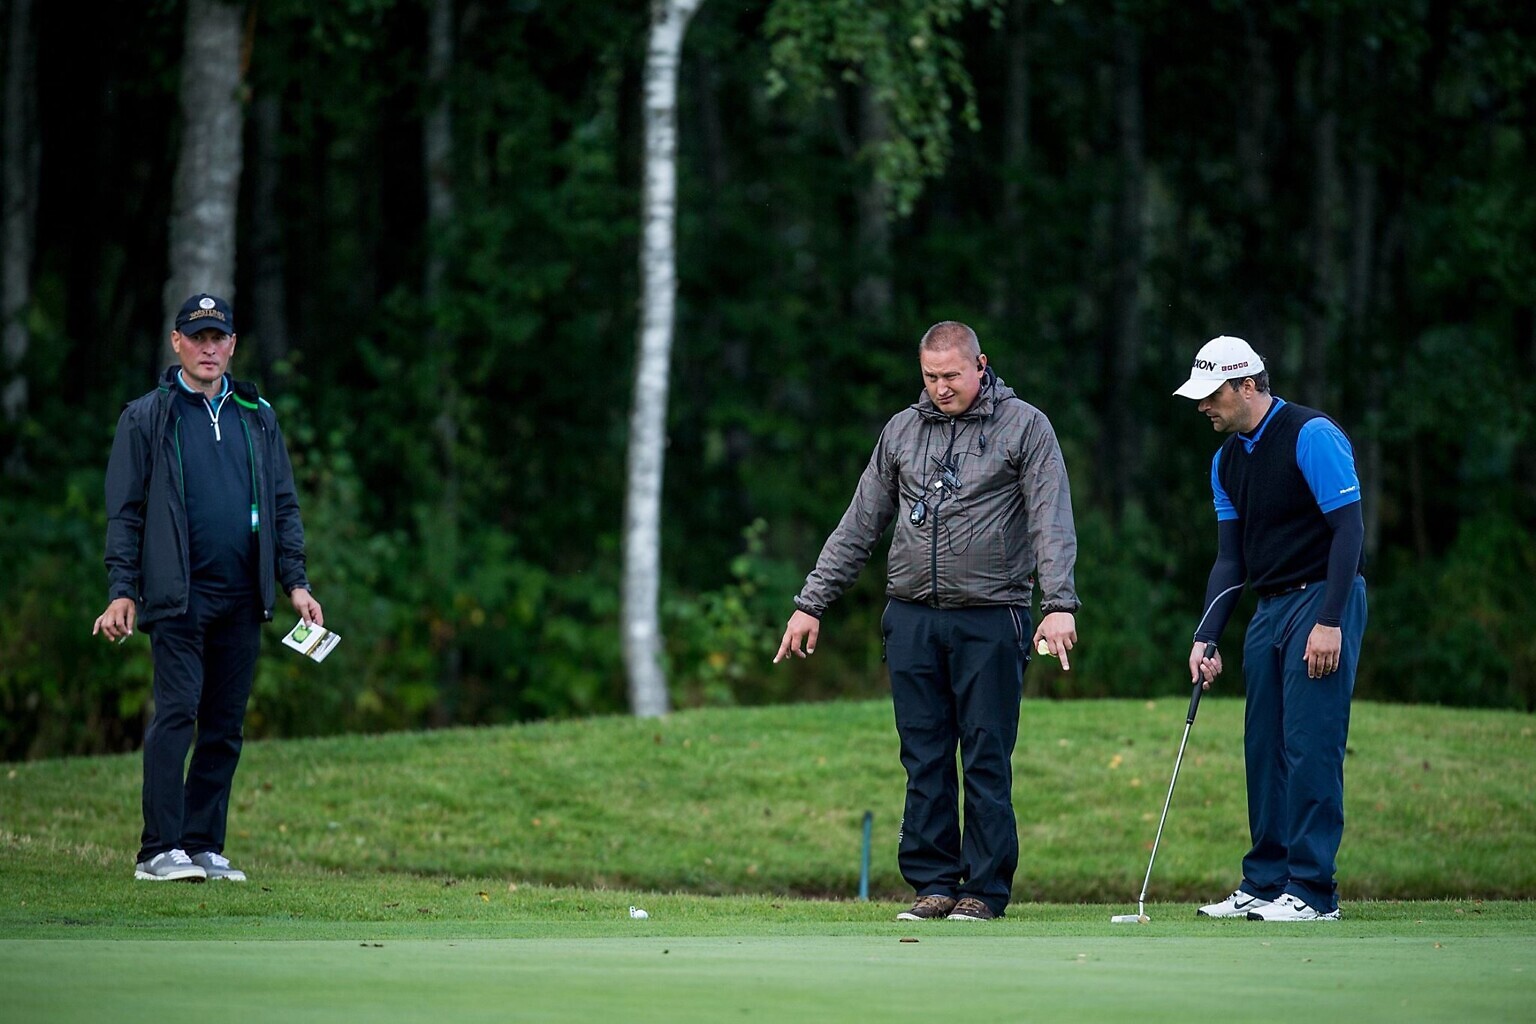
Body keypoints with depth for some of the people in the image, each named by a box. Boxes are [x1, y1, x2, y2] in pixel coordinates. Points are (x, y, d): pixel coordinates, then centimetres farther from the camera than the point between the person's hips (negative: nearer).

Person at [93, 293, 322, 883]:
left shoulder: (258, 418, 16)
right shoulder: (146, 418, 5)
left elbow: (284, 506, 17)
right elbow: (125, 512, 3)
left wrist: (295, 582, 7)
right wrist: (122, 591, -6)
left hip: (243, 601, 4)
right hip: (178, 597, -4)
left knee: (225, 729, 4)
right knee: (176, 715, -13)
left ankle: (203, 846, 7)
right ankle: (160, 851, -14)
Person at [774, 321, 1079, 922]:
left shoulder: (1024, 427, 1)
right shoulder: (902, 431, 13)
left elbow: (1052, 522, -8)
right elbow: (859, 526, 18)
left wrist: (1059, 605, -20)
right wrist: (812, 603, 14)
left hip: (990, 620, -4)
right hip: (912, 618, 4)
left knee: (987, 760, -3)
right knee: (924, 759, 3)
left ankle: (985, 889, 2)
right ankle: (934, 884, 8)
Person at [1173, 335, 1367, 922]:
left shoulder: (1312, 436, -13)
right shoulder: (1228, 460, 12)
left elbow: (1349, 528, -16)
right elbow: (1230, 558, 14)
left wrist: (1329, 621, -21)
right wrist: (1205, 637, 4)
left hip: (1323, 600, -8)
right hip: (1270, 608, 8)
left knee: (1311, 746, -11)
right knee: (1264, 747, 7)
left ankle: (1312, 892, -9)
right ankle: (1264, 884, 13)